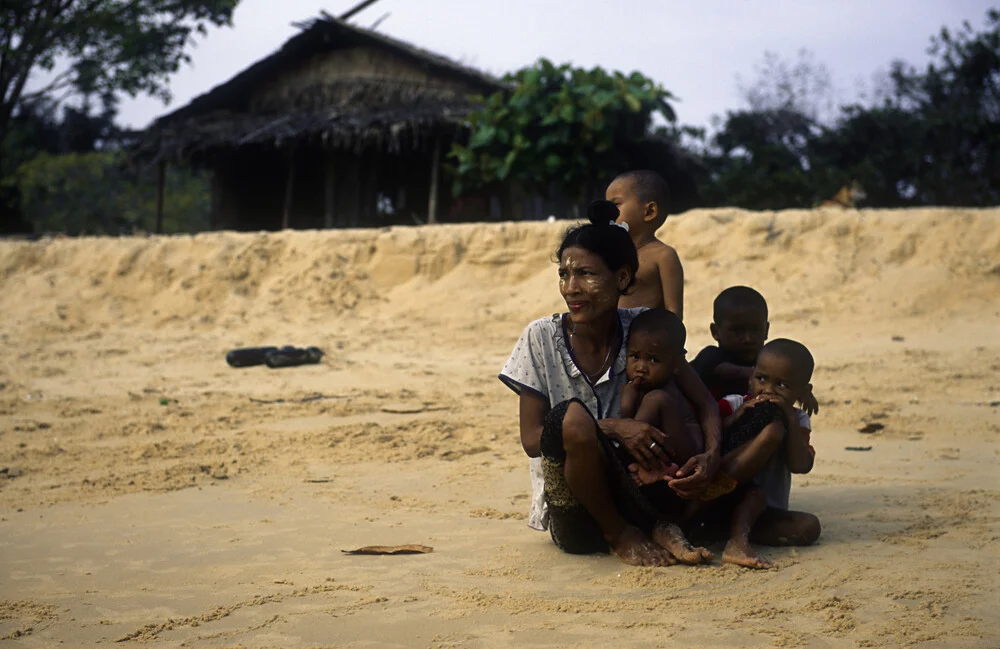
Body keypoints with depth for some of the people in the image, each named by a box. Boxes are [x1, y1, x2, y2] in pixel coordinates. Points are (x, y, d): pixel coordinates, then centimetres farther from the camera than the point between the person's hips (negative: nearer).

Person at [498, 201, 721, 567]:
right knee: (571, 416, -33)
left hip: (634, 495, 2)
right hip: (573, 522, -2)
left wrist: (711, 457, -23)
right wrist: (611, 427, -24)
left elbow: (705, 403, -1)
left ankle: (656, 526, -10)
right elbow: (531, 439, -10)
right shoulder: (542, 339, -7)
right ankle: (619, 535, -12)